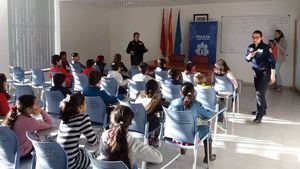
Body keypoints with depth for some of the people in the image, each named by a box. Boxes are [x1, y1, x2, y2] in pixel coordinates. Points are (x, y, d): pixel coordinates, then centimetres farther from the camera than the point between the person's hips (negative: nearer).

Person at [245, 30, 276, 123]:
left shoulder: (266, 48, -16)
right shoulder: (250, 47, 2)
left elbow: (272, 61, -15)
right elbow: (246, 58, 11)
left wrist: (272, 74, -17)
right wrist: (249, 56, -13)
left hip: (265, 73, -7)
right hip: (256, 73, 7)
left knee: (260, 93, -13)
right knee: (259, 92, 17)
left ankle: (260, 115, -8)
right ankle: (263, 109, 35)